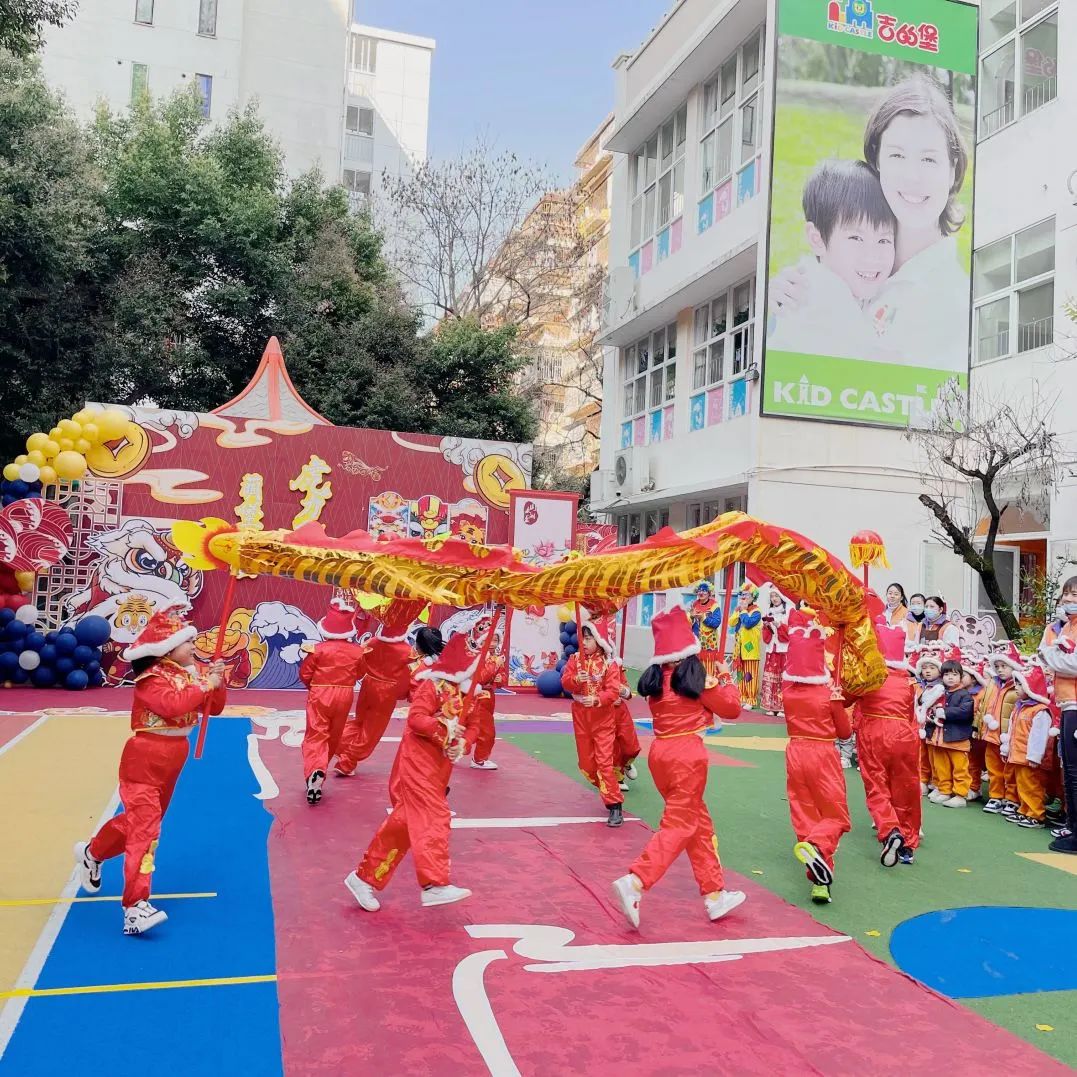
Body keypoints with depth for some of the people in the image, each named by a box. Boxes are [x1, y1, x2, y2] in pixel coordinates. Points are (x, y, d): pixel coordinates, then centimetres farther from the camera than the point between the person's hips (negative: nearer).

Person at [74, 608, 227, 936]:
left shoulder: (191, 673, 5)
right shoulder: (152, 678, -18)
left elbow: (215, 707, 5)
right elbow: (172, 705, -36)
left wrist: (217, 682, -11)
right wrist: (205, 686, -31)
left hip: (173, 759, 9)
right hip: (144, 761, -9)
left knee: (143, 820, 23)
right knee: (144, 827, -14)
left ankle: (92, 853, 49)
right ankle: (135, 908, -14)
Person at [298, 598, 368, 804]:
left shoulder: (319, 649, -11)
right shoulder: (357, 651, -4)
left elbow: (304, 673, -4)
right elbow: (360, 672, 10)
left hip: (320, 695, -3)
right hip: (344, 696, 3)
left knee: (316, 735, -3)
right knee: (334, 736, 18)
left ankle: (315, 771, -27)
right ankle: (320, 769, 29)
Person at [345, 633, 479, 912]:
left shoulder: (466, 692, 12)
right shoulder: (432, 686, -12)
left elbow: (473, 725, 9)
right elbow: (415, 718, -20)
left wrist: (463, 745, -10)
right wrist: (444, 728, -26)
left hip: (440, 766, 8)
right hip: (419, 761, -8)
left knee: (404, 821, 10)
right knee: (433, 818, -16)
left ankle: (366, 878, 19)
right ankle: (435, 884, -20)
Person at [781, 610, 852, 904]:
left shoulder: (788, 689, -3)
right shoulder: (830, 694, -12)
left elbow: (793, 656, 13)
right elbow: (844, 731, 0)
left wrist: (801, 625, 17)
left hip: (796, 753, 4)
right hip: (823, 756, -4)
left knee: (805, 816, 10)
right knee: (835, 816, 6)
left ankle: (819, 878, 6)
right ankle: (816, 846, -25)